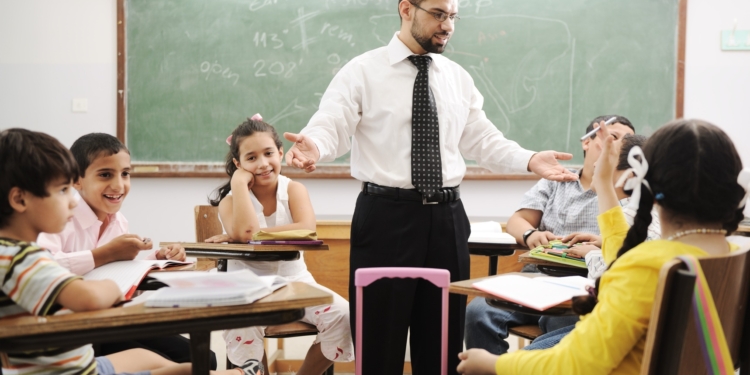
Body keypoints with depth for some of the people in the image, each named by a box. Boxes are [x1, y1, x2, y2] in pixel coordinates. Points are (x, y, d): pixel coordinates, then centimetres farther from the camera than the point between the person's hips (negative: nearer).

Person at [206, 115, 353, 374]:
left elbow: (306, 230, -22)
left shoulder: (294, 189, -2)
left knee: (343, 316, -20)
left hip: (295, 281, 2)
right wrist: (239, 181, -18)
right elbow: (245, 232, -27)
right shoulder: (231, 199, -4)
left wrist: (255, 234, -25)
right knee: (241, 325, -34)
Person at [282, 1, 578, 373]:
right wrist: (312, 146, -34)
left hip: (446, 217, 4)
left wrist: (529, 160, -4)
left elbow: (483, 141, 12)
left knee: (443, 336, 14)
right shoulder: (362, 71, -2)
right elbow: (331, 127, -12)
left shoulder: (458, 78, 12)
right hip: (386, 216, -4)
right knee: (381, 336, 4)